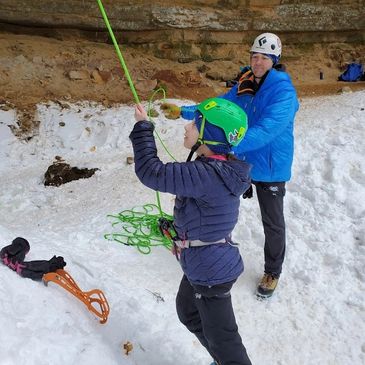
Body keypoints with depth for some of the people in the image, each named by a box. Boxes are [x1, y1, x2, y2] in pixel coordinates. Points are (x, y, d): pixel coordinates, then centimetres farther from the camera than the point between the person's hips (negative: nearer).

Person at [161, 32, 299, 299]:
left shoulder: (284, 91, -23)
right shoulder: (244, 85, -3)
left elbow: (266, 130, -36)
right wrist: (183, 112, -6)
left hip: (269, 168, -6)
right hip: (239, 161, 6)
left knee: (273, 223, 10)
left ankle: (272, 272, 34)